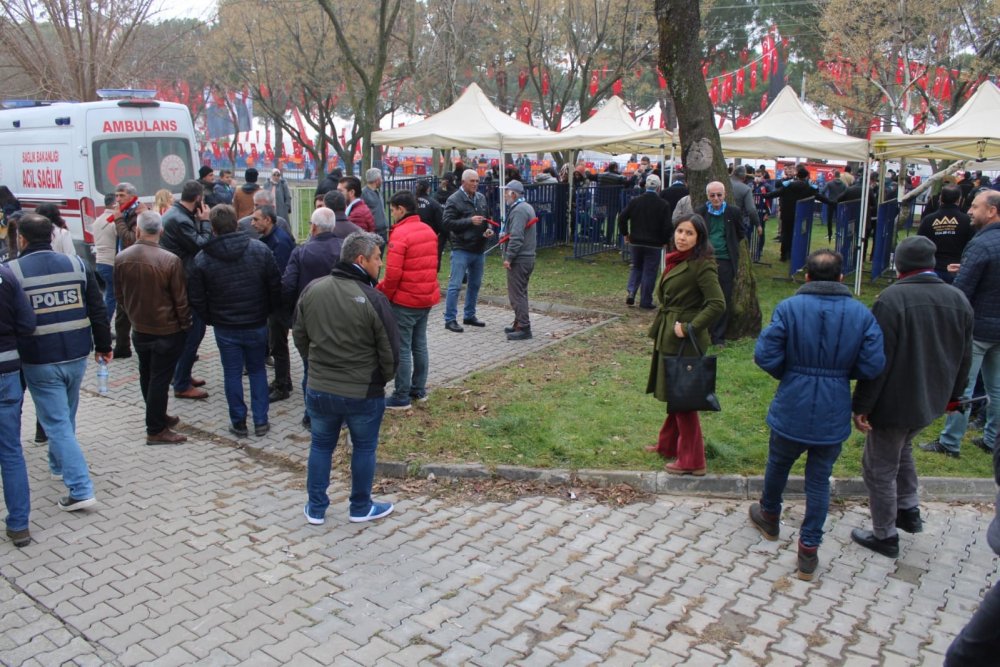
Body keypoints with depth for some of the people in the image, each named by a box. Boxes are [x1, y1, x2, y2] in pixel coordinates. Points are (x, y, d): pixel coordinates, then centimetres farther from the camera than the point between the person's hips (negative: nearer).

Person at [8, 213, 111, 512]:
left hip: (39, 361, -4)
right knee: (66, 417, 23)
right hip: (76, 354, 4)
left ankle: (81, 489, -4)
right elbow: (98, 311, 3)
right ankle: (59, 464, 44)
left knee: (56, 422, 0)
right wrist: (103, 346, 13)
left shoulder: (11, 271, -9)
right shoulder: (77, 264, 1)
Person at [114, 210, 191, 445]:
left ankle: (157, 416, 36)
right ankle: (156, 430, 9)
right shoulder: (170, 260, -22)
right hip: (167, 331, -5)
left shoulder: (121, 258, -5)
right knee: (160, 378, 2)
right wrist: (185, 325, -1)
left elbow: (119, 294, 7)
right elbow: (180, 300, -15)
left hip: (139, 329, 6)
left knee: (147, 376, 20)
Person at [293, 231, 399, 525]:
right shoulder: (373, 299, -19)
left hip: (319, 390, 4)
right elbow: (390, 352, -13)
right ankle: (361, 508, 30)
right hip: (364, 393, -4)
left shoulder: (312, 289, -4)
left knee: (321, 446, 19)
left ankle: (316, 508, 30)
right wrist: (381, 378, 6)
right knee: (364, 447, 16)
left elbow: (299, 336, 7)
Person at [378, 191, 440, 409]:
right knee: (419, 345, 17)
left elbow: (393, 273, -21)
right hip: (427, 298, 8)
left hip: (404, 301, -8)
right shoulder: (429, 231, 8)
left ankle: (401, 398, 5)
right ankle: (418, 390, 27)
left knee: (402, 349, 0)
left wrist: (383, 294, -6)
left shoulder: (400, 234, -18)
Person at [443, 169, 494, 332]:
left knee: (475, 284, 15)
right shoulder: (454, 200, -10)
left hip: (479, 249, 7)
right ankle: (450, 319, 0)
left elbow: (486, 218, 22)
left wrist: (489, 229, 1)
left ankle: (470, 315, 28)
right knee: (455, 285, -6)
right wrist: (470, 221, -23)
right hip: (461, 249, -7)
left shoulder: (481, 198, 10)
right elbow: (448, 222, -16)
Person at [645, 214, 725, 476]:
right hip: (667, 338, 9)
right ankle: (669, 445, 35)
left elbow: (717, 304, -24)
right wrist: (660, 330, 13)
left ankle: (692, 461, 9)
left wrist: (690, 328, -22)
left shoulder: (702, 265, -17)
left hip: (684, 342, -9)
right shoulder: (675, 261, 11)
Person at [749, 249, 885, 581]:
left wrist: (788, 374, 5)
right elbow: (872, 365, -10)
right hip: (833, 416, 1)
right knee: (819, 481, 13)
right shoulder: (862, 314, -5)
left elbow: (765, 355, -15)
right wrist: (841, 371, 10)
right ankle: (809, 550, 18)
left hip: (791, 409, -1)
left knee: (778, 465, 23)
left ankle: (769, 517, 46)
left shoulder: (789, 308, -12)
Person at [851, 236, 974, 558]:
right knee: (901, 449, 31)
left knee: (880, 469, 8)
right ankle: (909, 511, 38)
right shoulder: (959, 299, 0)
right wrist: (952, 395, 25)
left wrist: (862, 406, -15)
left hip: (894, 402, -7)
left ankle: (885, 536, 20)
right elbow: (964, 358, 10)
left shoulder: (891, 298, -21)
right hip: (932, 400, 7)